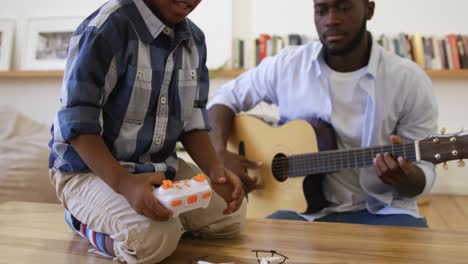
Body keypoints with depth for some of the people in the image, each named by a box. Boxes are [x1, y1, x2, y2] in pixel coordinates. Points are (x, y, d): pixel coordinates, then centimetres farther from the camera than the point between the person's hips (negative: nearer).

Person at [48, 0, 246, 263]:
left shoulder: (195, 39, 1)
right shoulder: (106, 27, -21)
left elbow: (193, 121, 3)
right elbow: (77, 123, -22)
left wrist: (215, 170, -15)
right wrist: (124, 183, -35)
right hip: (90, 168, -8)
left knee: (232, 215, 3)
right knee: (155, 237, -31)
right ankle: (84, 219, 1)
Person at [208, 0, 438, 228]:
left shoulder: (410, 80, -7)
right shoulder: (287, 65, -1)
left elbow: (423, 172, -3)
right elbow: (226, 97, 11)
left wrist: (406, 176, -28)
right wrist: (221, 154, -7)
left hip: (380, 210, 0)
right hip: (305, 208, 1)